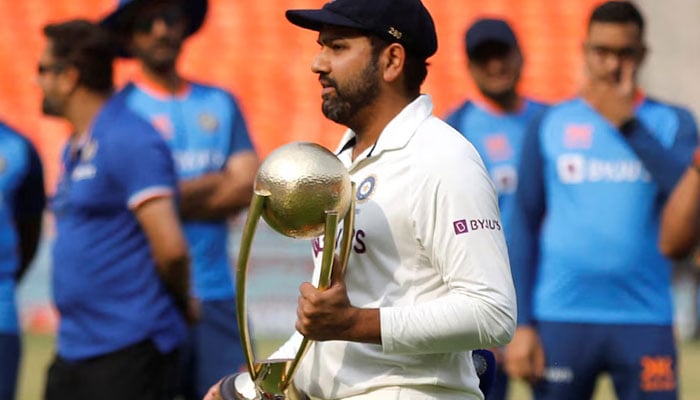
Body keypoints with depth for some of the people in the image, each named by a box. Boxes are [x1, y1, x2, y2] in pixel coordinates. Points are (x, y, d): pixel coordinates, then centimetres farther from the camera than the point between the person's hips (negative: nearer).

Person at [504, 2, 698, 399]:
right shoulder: (551, 125, 7)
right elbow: (524, 227, 7)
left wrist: (628, 124, -17)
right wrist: (521, 323, 0)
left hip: (645, 320, 0)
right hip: (562, 319, 0)